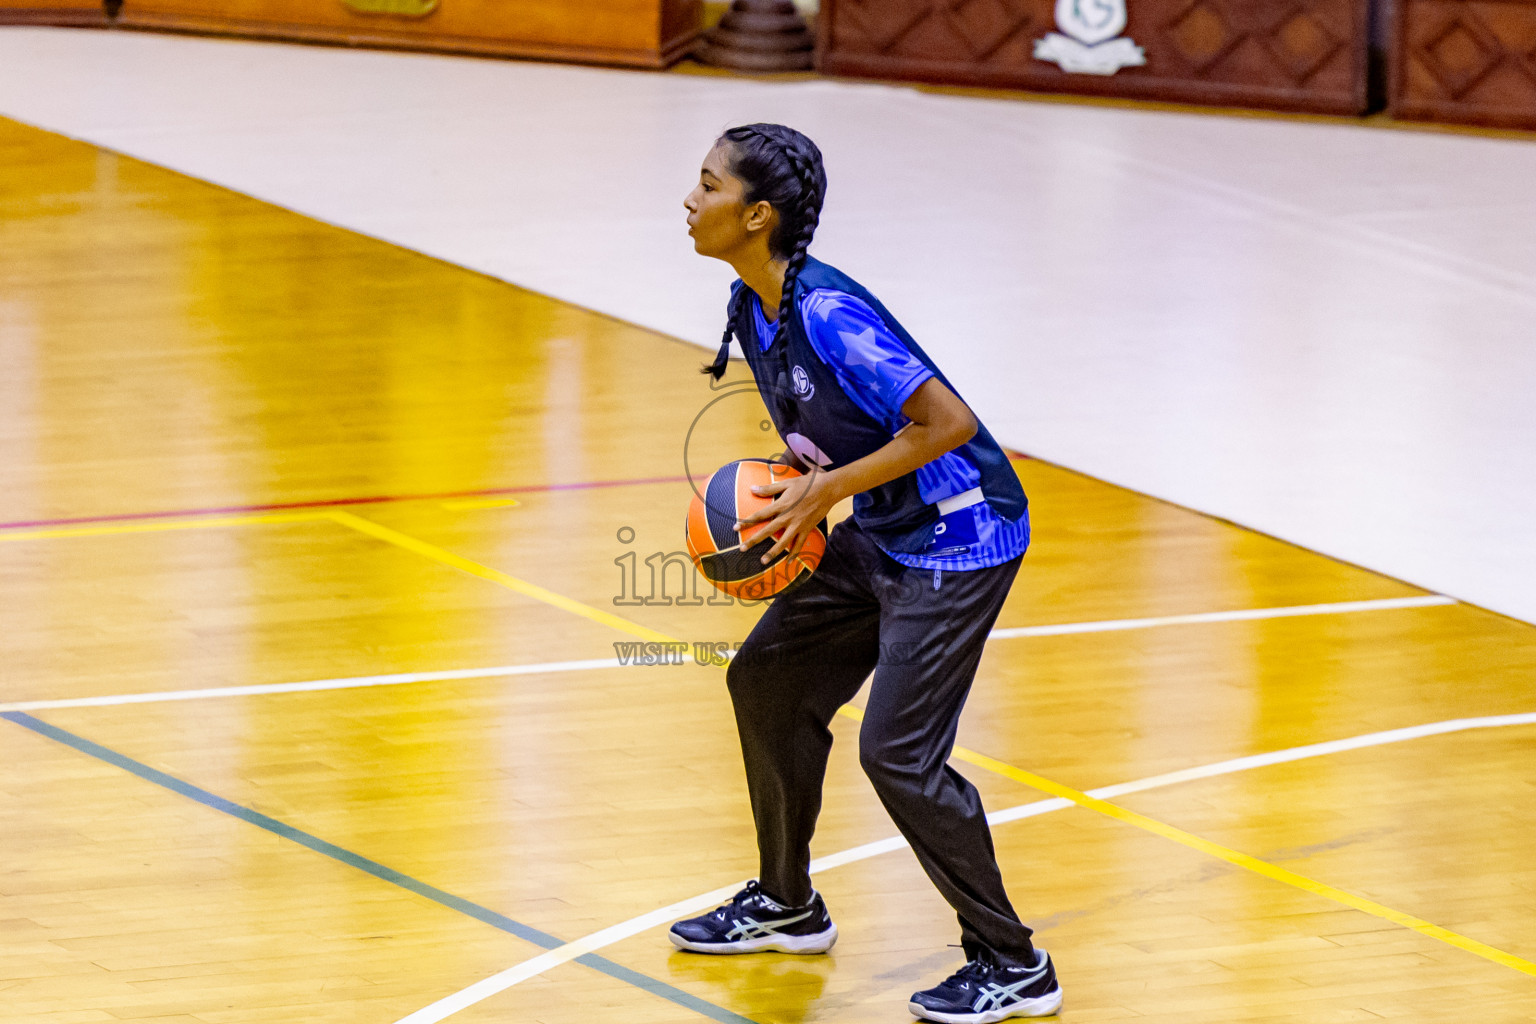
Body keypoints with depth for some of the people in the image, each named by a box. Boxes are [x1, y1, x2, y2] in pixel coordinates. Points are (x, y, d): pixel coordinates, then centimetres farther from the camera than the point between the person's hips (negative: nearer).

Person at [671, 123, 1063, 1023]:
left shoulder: (828, 314, -27)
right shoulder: (752, 308, 3)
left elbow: (948, 422, -27)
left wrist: (825, 490, -23)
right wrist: (787, 496, -1)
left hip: (958, 539, -10)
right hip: (879, 535, 10)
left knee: (898, 753, -12)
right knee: (767, 681, 17)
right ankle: (788, 905, 34)